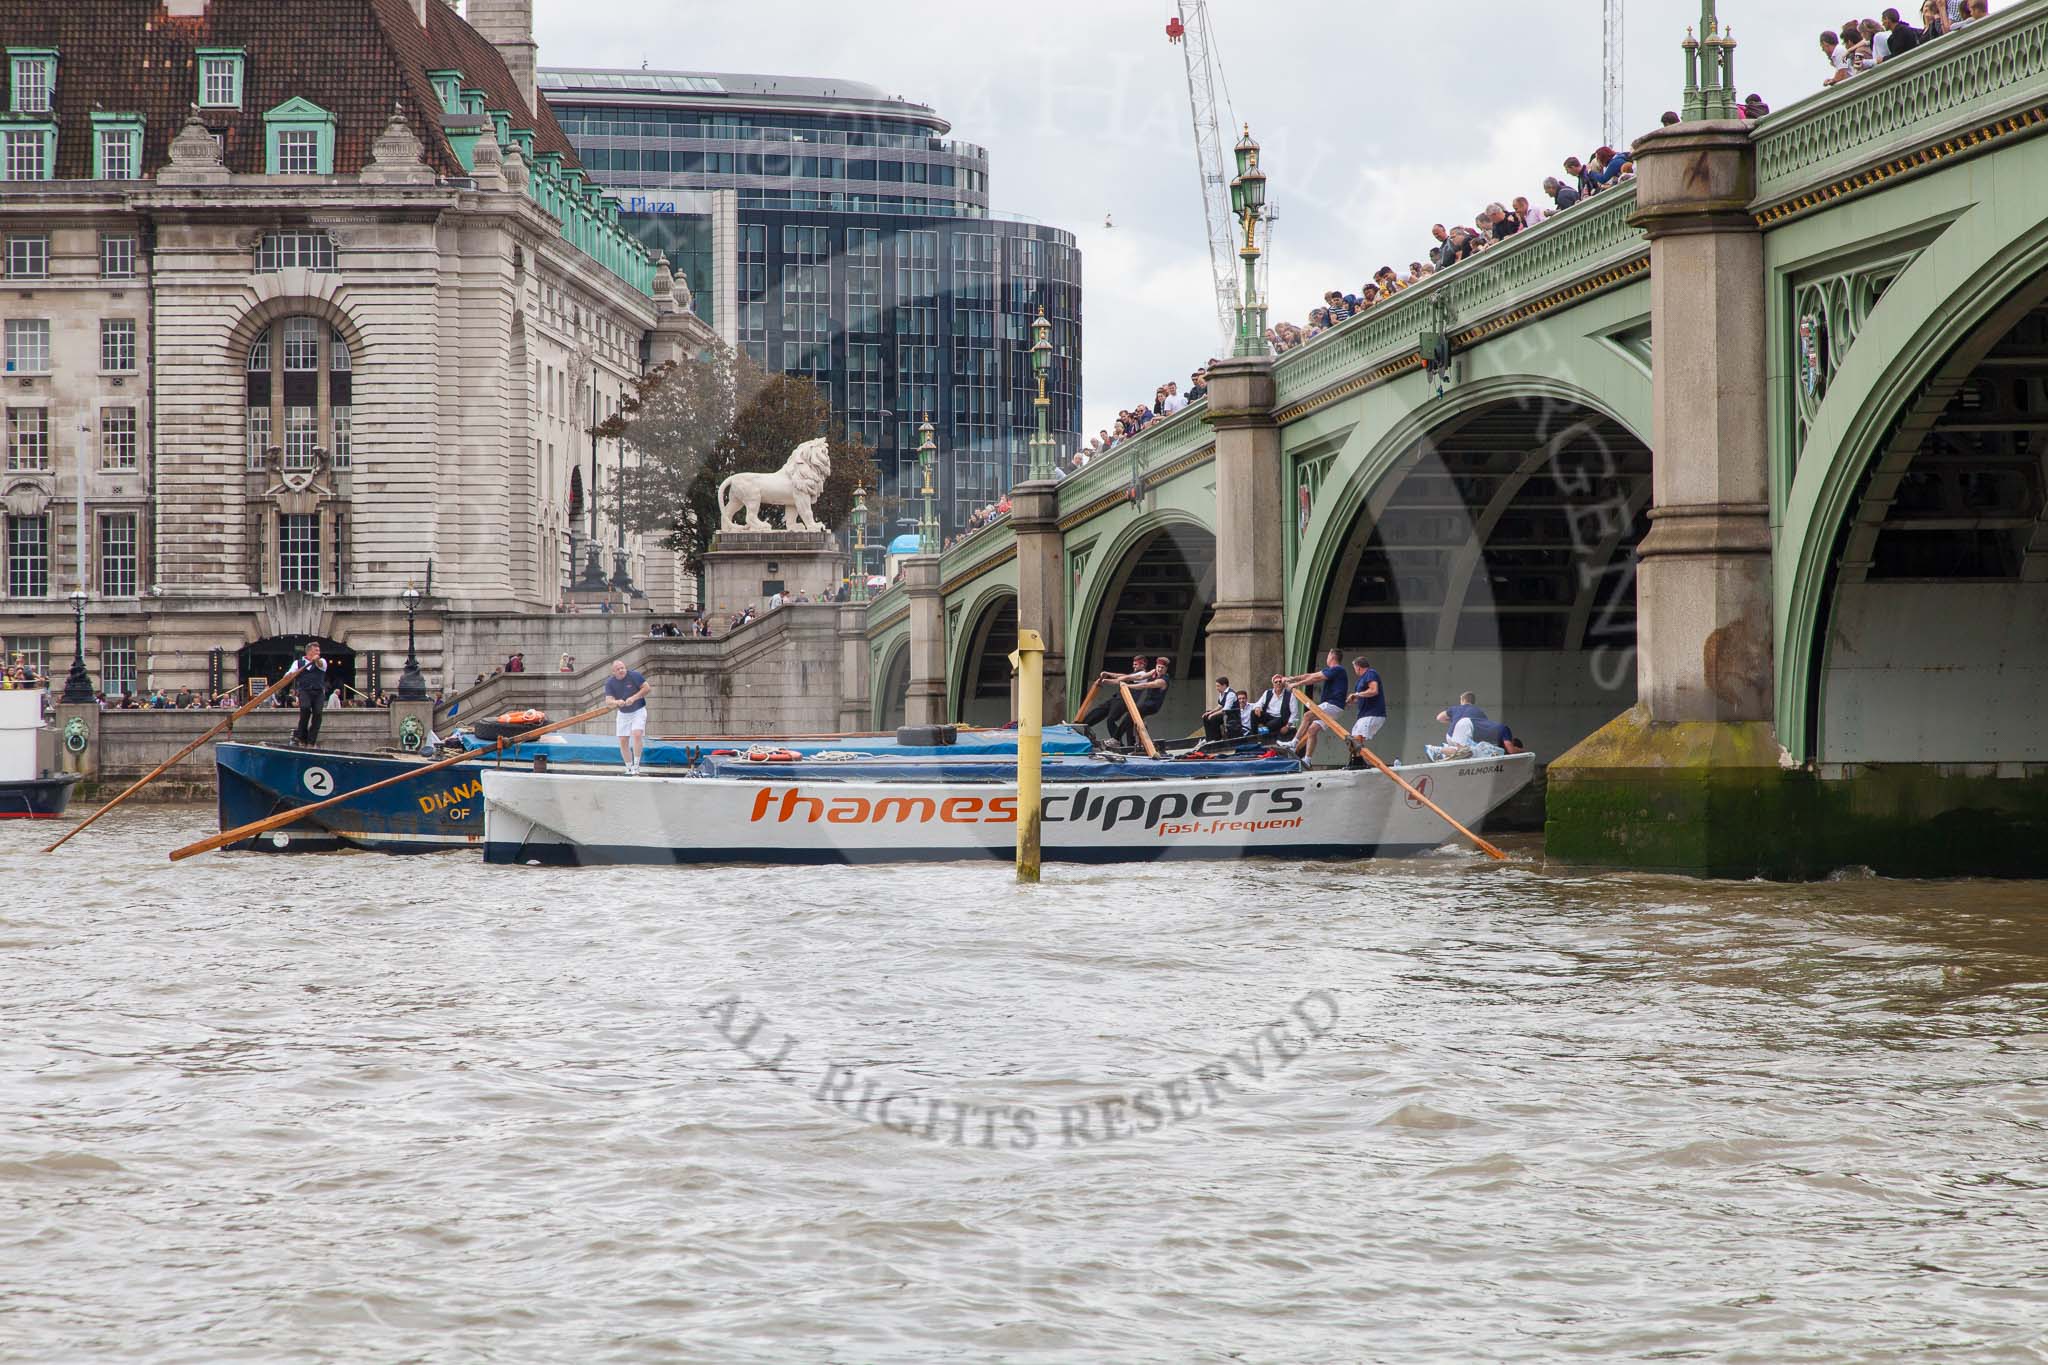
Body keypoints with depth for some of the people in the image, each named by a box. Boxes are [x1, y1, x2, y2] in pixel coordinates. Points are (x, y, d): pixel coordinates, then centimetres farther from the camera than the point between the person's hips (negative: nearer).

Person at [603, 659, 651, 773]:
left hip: (638, 711, -4)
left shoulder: (634, 675, -16)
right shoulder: (610, 682, -10)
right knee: (623, 741, 2)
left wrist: (633, 698, -25)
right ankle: (629, 768, 14)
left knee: (637, 734, -22)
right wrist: (616, 702, -39)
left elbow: (646, 688, -13)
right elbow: (608, 701, -16)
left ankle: (636, 764, -15)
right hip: (622, 714, 4)